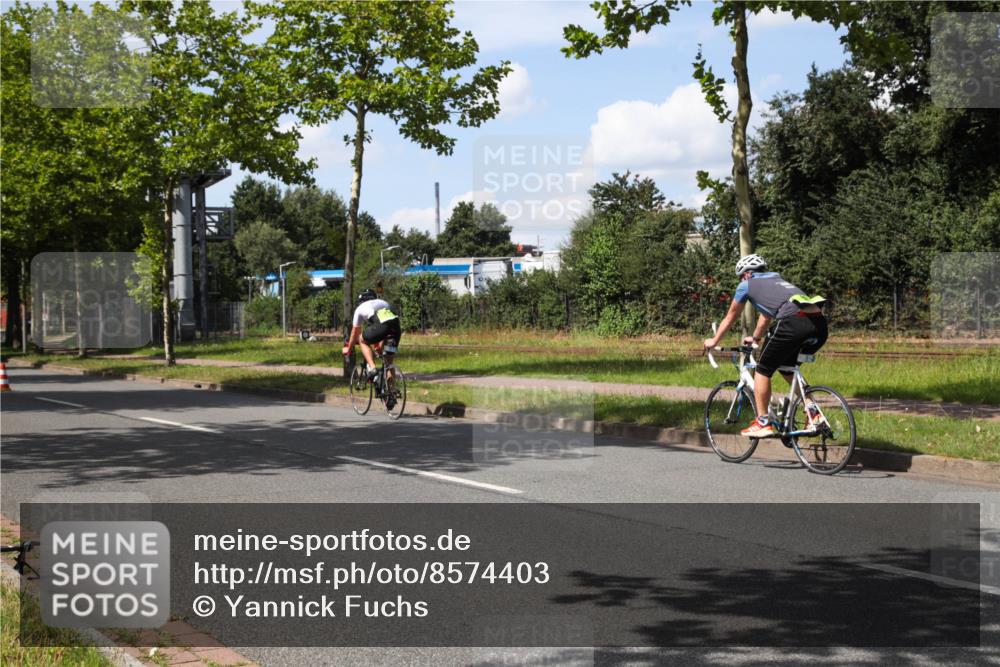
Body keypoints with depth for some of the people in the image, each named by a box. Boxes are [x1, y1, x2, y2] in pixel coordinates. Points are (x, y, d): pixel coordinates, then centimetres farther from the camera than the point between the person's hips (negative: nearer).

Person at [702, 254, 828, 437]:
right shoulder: (775, 278, 36)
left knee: (763, 371, 9)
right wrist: (755, 338, 63)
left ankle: (763, 423, 8)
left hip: (794, 322, -7)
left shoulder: (747, 285, 18)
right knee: (787, 368, 27)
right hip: (820, 324, 7)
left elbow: (730, 317, 31)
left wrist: (714, 341, 46)